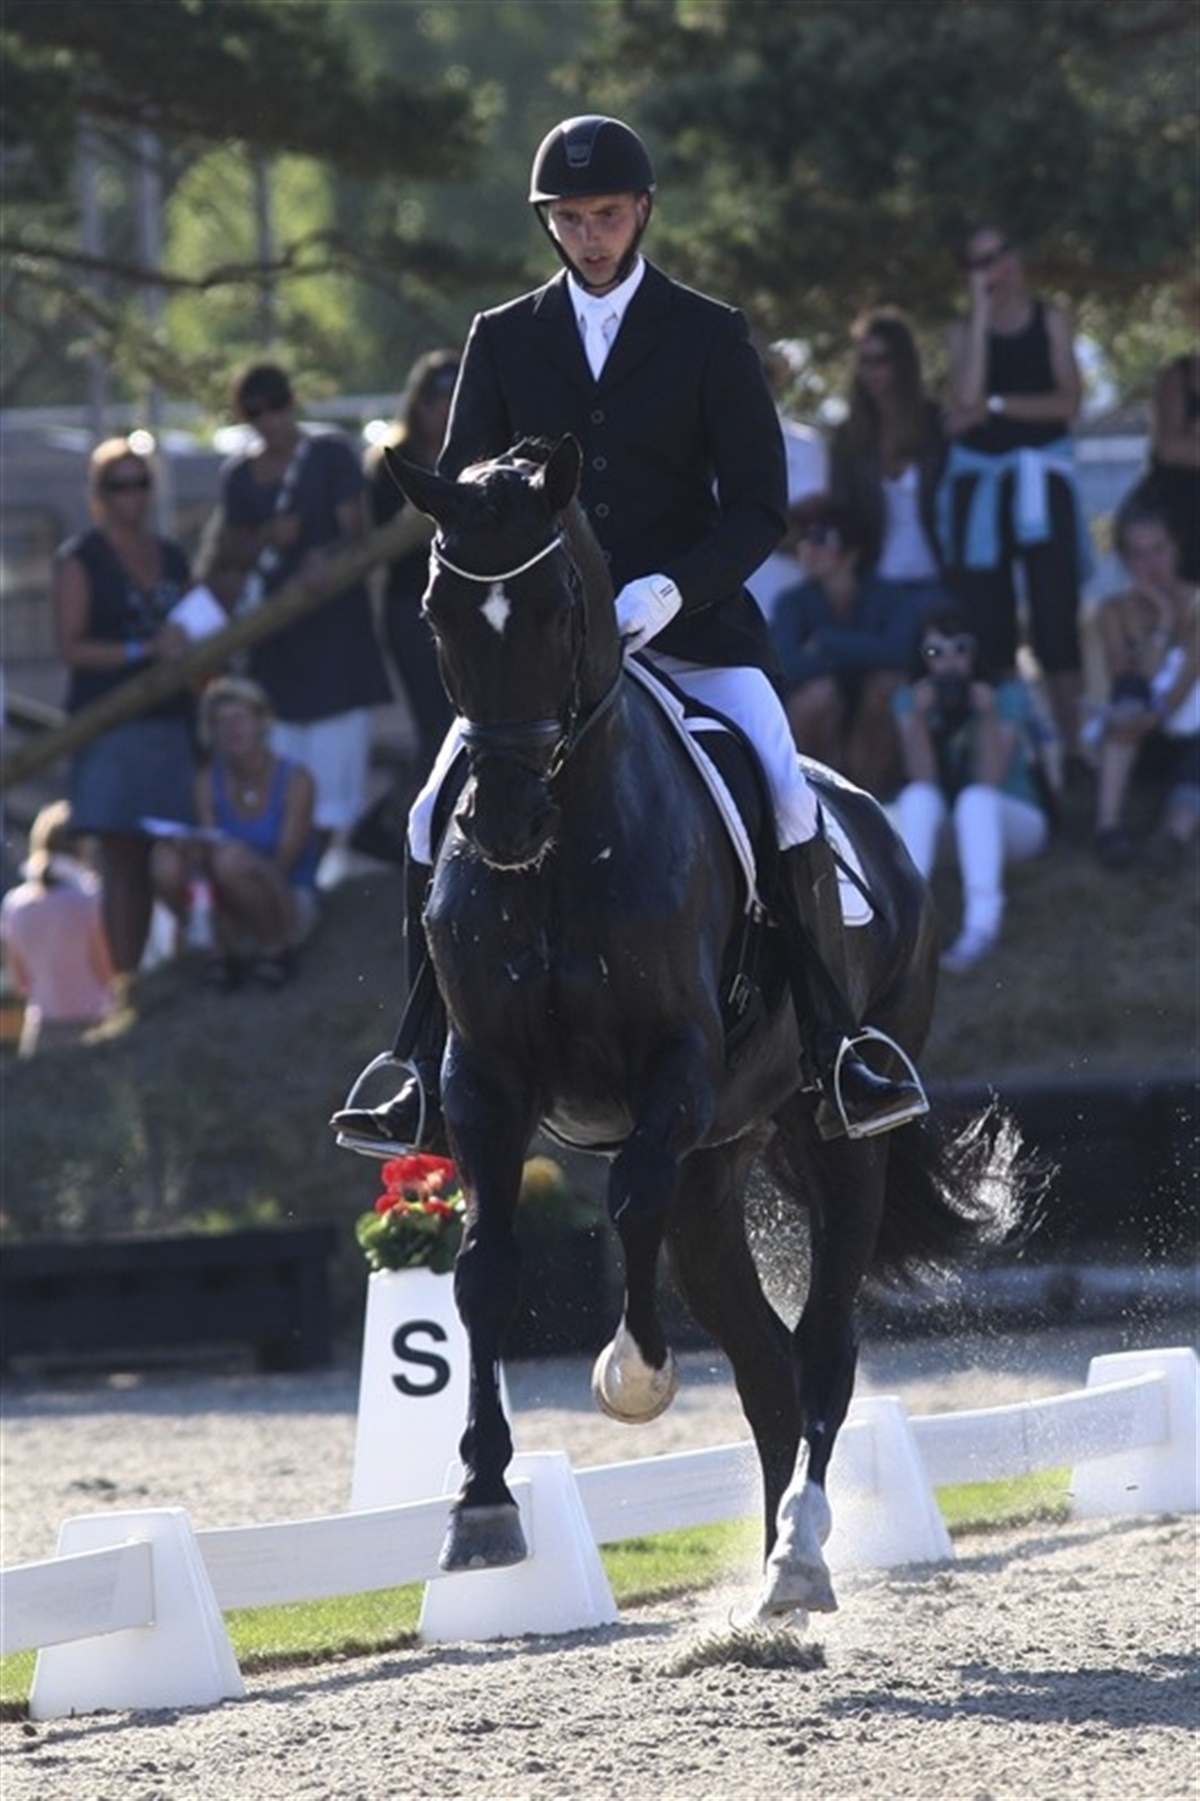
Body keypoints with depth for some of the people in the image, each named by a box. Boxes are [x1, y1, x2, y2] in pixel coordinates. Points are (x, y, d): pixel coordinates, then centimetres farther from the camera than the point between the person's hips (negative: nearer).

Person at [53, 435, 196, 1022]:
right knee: (121, 859, -9)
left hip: (168, 724, 5)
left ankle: (136, 979, 4)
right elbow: (71, 645, -8)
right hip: (110, 726, -5)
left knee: (156, 861, 0)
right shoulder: (80, 560, 0)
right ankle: (123, 987, -11)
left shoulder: (170, 557, 17)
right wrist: (147, 650, -16)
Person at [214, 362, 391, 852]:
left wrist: (327, 555, -28)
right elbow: (230, 549, 13)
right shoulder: (238, 475, 13)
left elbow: (356, 529, -7)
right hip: (269, 624, 4)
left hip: (332, 622, -4)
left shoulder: (331, 455, 1)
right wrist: (266, 539, -8)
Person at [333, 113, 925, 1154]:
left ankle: (839, 1056, -16)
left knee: (788, 802, -23)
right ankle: (432, 1081, -4)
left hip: (692, 628, -2)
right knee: (437, 821, -13)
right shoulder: (504, 342, 10)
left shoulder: (710, 337, 2)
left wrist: (670, 590, -18)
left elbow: (760, 506, -1)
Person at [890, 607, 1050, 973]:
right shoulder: (910, 698, -2)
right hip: (943, 825, 2)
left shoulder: (1006, 695, -9)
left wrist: (987, 715, -32)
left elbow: (991, 781, -20)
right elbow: (922, 777, -15)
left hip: (1014, 822, -2)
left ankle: (982, 924, -52)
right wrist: (918, 717, -29)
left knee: (975, 799, -35)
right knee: (918, 796, -29)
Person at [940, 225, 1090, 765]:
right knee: (987, 630, -1)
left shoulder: (1051, 321, 6)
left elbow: (1068, 401, -4)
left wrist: (994, 406, -9)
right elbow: (967, 397, -11)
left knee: (1057, 625, -8)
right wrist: (982, 311, -8)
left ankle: (1073, 747, -7)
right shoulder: (965, 331, 7)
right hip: (978, 481, 1)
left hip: (1040, 477, -1)